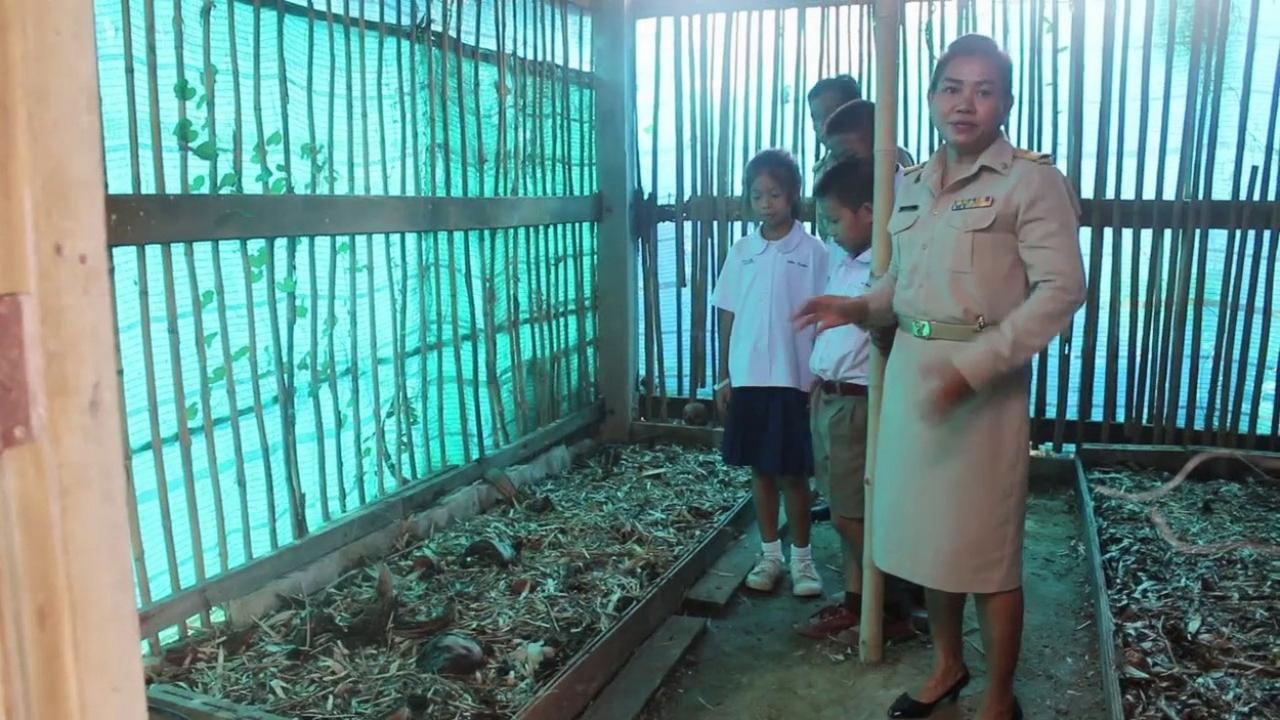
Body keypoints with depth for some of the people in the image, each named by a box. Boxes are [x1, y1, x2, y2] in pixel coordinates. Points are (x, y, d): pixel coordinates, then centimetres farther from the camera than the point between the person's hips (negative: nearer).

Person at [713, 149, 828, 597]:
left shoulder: (812, 252, -5)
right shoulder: (741, 251, 5)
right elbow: (728, 317, 8)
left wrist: (819, 379, -7)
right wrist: (724, 377, 6)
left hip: (793, 379, -3)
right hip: (748, 379, 4)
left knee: (793, 474, 5)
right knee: (760, 471, 12)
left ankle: (802, 558, 21)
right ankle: (770, 555, 26)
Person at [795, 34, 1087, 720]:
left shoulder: (1031, 180, -6)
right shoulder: (912, 184, 12)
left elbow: (1061, 288, -13)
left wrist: (973, 367, -21)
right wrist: (857, 308, 1)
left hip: (983, 384, -6)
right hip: (909, 372, 6)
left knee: (986, 548, 3)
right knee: (931, 534, 16)